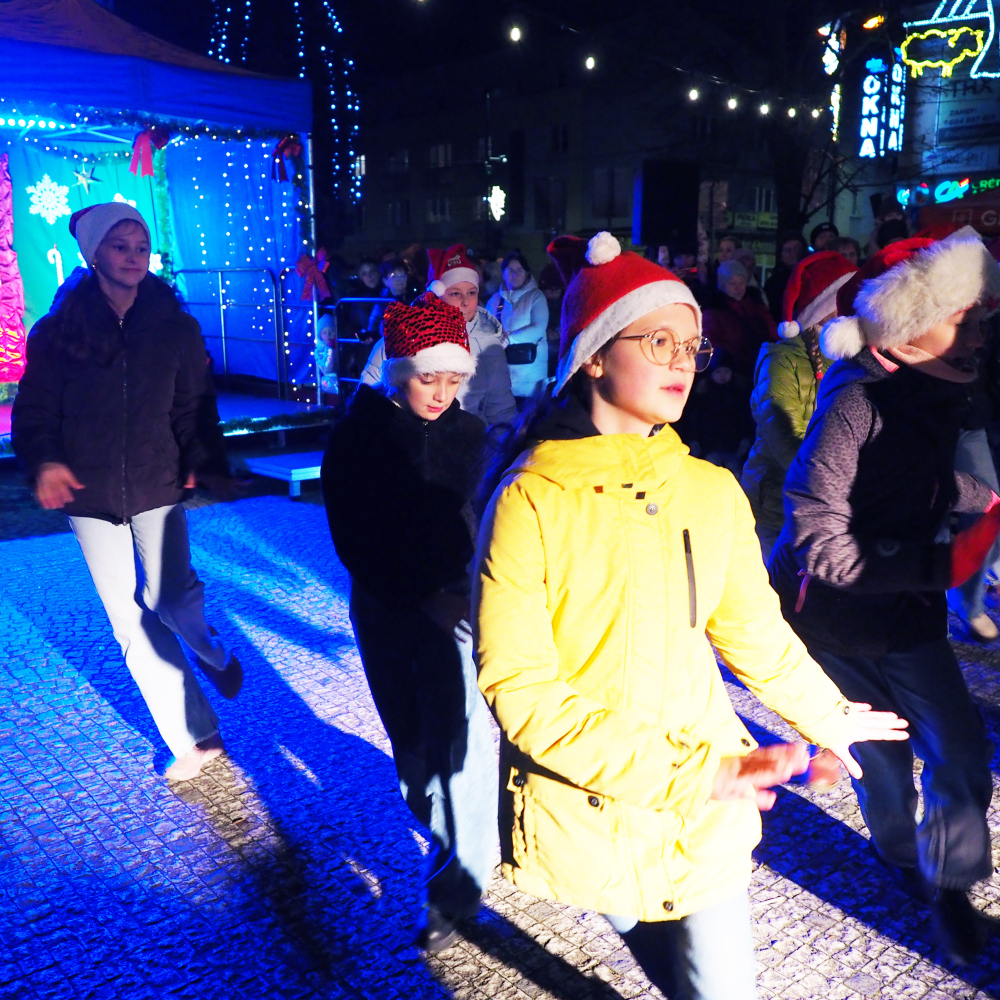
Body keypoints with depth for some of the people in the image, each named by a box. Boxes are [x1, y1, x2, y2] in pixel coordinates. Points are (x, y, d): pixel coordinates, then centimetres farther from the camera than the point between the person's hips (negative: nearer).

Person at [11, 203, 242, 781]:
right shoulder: (58, 330, 1)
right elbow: (35, 409, 1)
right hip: (90, 494, 1)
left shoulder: (175, 327, 2)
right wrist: (44, 460, -18)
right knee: (132, 624, 4)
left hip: (157, 484, -1)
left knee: (170, 597, -19)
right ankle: (195, 740, 15)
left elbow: (194, 405, 3)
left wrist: (201, 464, -13)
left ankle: (212, 651, 19)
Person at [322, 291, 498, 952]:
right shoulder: (358, 436, -6)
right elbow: (354, 539, -7)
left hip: (457, 605, 0)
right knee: (411, 737, 13)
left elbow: (485, 526, 5)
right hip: (388, 610, 1)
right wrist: (424, 599, -12)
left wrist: (465, 592, -11)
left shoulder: (469, 434, -2)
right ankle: (446, 836, 35)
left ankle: (458, 884, 8)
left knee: (459, 738, -6)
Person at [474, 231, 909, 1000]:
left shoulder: (713, 491, -2)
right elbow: (520, 689, -19)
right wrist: (688, 776, -24)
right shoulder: (530, 500, -15)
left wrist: (828, 715, 23)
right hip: (587, 810, -2)